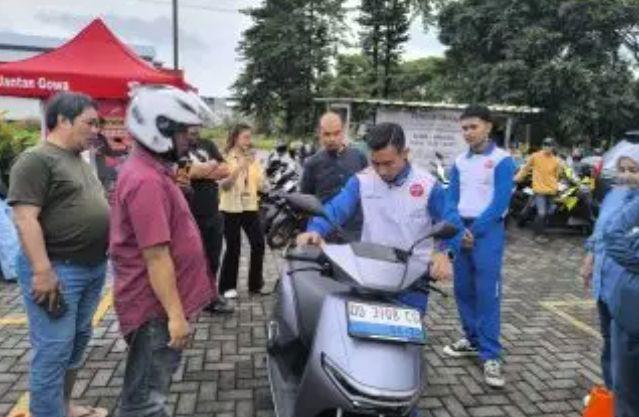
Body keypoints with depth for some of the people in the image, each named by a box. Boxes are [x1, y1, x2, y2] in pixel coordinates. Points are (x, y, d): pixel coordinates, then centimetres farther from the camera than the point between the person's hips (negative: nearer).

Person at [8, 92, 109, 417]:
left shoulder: (79, 160, 15)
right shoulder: (36, 160, -12)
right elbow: (25, 218, -19)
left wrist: (104, 255, 21)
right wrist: (43, 271, -24)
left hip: (93, 268, 9)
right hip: (58, 270, -9)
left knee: (77, 342, 18)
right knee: (54, 350, -1)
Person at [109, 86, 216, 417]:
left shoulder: (149, 169, 11)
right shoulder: (147, 180, -24)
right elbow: (156, 256, -26)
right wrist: (175, 314, -23)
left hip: (160, 302, 10)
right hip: (155, 306, -10)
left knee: (150, 390, 27)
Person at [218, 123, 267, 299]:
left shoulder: (253, 157, 10)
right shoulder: (226, 157, -5)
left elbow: (260, 184, 9)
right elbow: (224, 185, -14)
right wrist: (239, 168, -24)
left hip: (251, 207, 5)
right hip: (231, 208, -4)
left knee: (258, 244, 1)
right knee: (233, 248, 0)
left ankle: (256, 284, 16)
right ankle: (228, 286, 15)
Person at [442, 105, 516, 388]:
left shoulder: (502, 160, -5)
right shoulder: (459, 162, 11)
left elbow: (500, 203, -11)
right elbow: (451, 199, 9)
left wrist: (475, 230, -13)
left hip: (487, 231, -5)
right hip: (461, 230, 6)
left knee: (487, 292, -8)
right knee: (463, 288, 10)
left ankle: (490, 355, -3)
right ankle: (472, 339, 25)